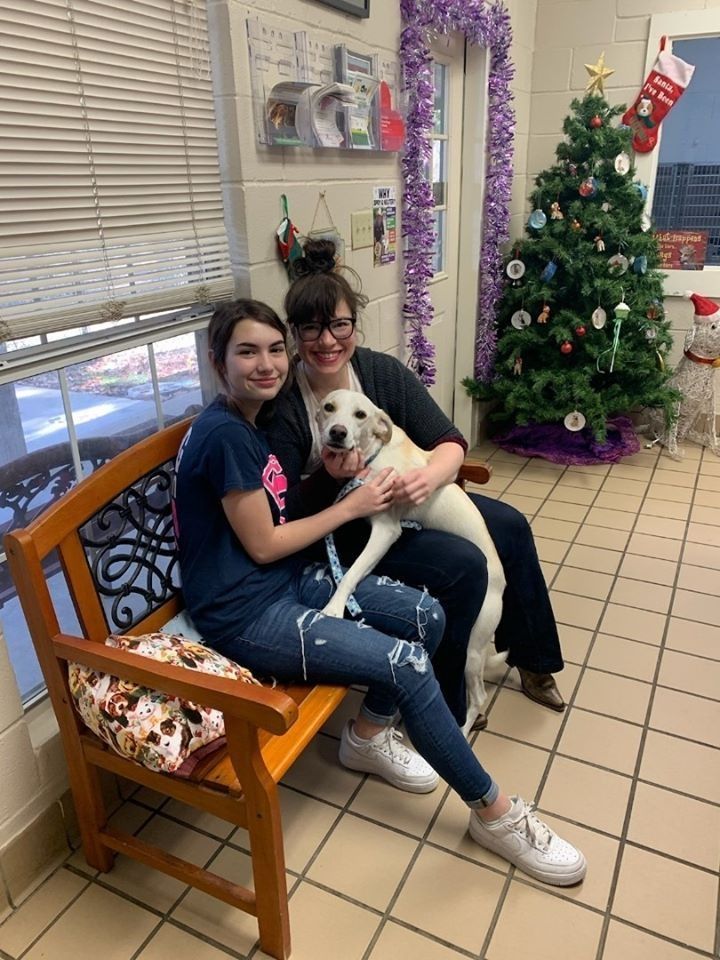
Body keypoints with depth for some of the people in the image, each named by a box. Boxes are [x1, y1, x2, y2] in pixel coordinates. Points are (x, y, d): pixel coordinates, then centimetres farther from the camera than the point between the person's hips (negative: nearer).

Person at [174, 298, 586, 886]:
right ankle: (495, 813, 2)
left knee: (428, 617, 0)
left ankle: (368, 734, 20)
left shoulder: (256, 420, 8)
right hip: (244, 615, -9)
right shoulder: (223, 433, -20)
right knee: (409, 664, -17)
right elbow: (262, 545, -17)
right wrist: (352, 506, -8)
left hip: (287, 578, 9)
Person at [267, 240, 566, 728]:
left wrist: (430, 475, -33)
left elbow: (450, 440, -11)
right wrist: (326, 478, -36)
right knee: (464, 564, -23)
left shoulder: (382, 370, -11)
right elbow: (283, 513, -18)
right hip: (339, 528, -6)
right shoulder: (283, 403, -22)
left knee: (510, 526, 4)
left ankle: (532, 661, 27)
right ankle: (445, 706, 2)